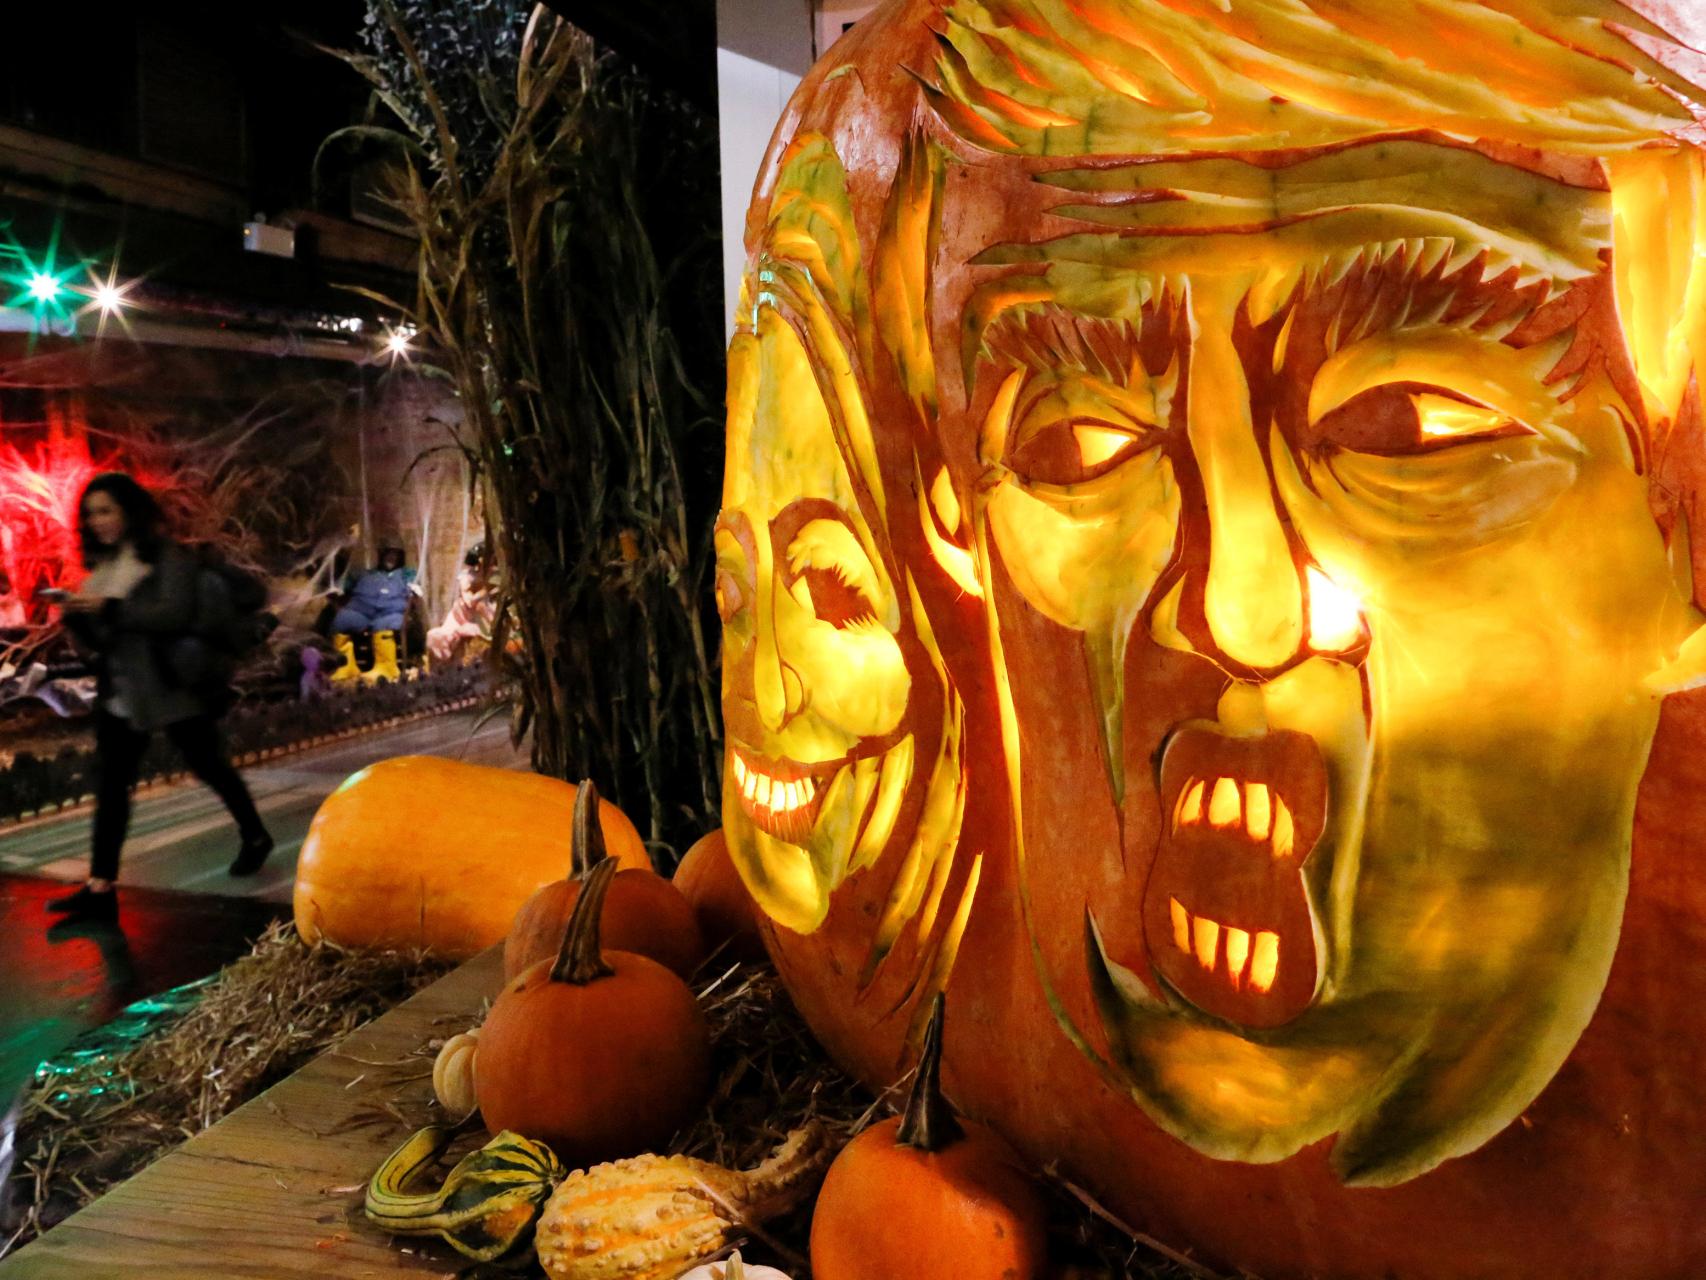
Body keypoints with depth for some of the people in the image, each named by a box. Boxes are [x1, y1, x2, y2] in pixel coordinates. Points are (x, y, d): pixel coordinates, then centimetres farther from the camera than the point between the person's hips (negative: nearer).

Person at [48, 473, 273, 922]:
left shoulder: (170, 557, -10)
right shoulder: (104, 565, 12)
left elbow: (175, 614, -24)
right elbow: (99, 638, 14)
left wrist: (109, 607, -26)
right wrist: (76, 614, -6)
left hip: (172, 689, -6)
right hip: (118, 692, 7)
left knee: (207, 766, 9)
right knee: (109, 784, -1)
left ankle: (255, 837, 32)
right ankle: (100, 887, 0)